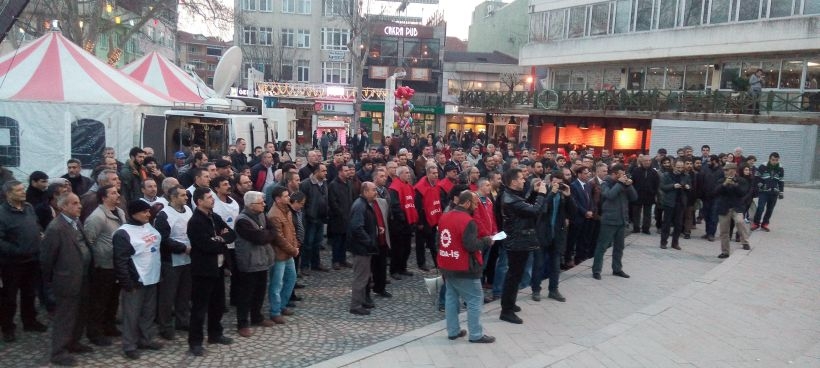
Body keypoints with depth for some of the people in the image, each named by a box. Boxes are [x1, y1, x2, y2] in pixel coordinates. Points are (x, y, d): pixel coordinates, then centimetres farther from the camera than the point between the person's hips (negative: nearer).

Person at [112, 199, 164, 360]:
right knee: (132, 314, 4)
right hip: (135, 281, -7)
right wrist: (127, 283, -17)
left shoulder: (150, 227, 7)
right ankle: (130, 346, 15)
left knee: (149, 312, 17)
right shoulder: (123, 233, -15)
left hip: (151, 278, 7)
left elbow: (162, 243, 19)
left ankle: (146, 340, 31)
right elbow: (120, 261, -16)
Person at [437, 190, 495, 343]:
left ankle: (453, 331, 21)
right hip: (463, 268, -8)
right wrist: (487, 241, -9)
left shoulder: (444, 217, 7)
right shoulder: (467, 221, -20)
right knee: (475, 299, 2)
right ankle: (476, 335, 6)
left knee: (451, 297, 15)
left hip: (446, 265, 8)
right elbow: (471, 245, -24)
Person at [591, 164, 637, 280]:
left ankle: (617, 269, 25)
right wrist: (619, 183, -18)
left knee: (619, 246, 14)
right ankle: (596, 270, 3)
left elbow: (634, 197, 5)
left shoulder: (623, 184, 10)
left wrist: (629, 185, -8)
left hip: (621, 220, 6)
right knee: (602, 246, -3)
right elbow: (610, 195, -26)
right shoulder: (605, 184, -6)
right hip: (609, 220, -6)